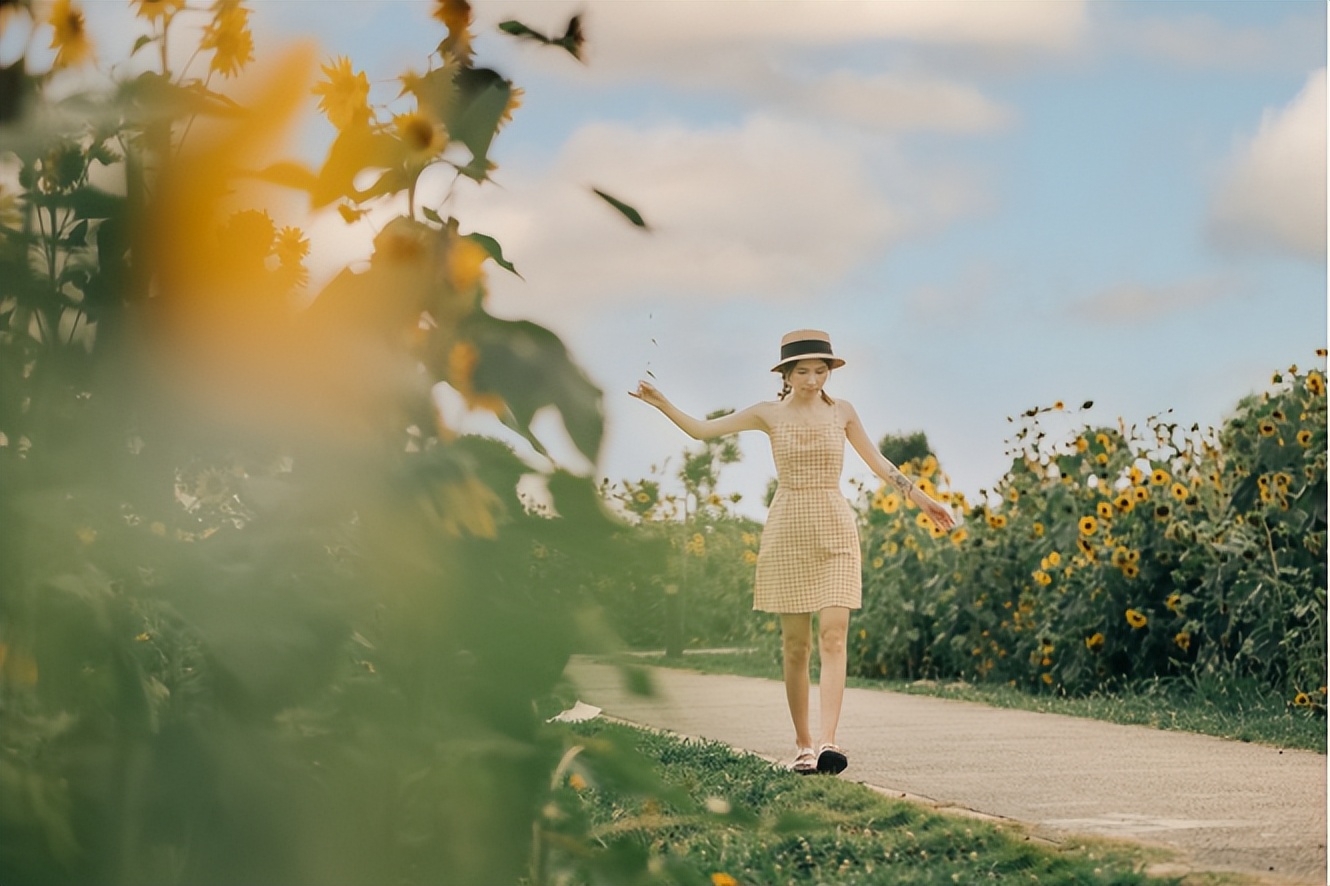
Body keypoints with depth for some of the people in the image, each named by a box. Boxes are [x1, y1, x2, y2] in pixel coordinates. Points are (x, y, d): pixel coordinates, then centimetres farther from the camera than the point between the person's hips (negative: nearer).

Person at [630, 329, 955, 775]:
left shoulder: (841, 411, 6)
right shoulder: (769, 413, 4)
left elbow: (876, 462, 17)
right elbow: (701, 429, 4)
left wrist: (919, 496, 17)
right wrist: (662, 404, -9)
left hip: (835, 533, 0)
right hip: (786, 532, 0)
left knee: (833, 636, -15)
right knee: (795, 644, 2)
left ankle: (827, 742, -24)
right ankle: (802, 744, 12)